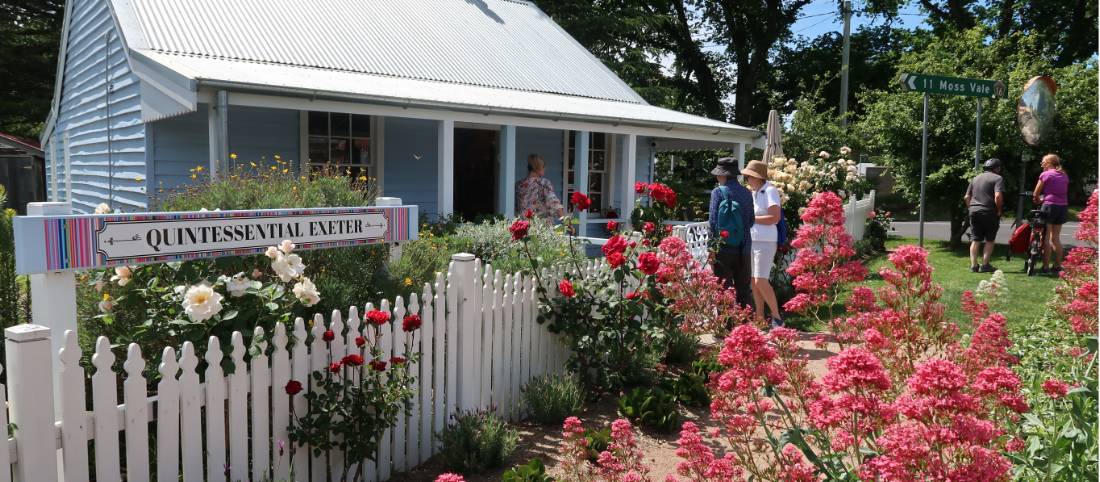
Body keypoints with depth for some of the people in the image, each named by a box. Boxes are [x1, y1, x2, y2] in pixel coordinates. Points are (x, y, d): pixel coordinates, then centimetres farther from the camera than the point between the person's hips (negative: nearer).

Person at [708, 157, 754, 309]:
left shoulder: (718, 192, -9)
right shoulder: (747, 193, 5)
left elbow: (713, 221, -12)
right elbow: (751, 221, 9)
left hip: (724, 248, -4)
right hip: (744, 247, 5)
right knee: (744, 288, 13)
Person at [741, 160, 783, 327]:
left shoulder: (770, 191, -10)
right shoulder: (754, 193, 14)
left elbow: (774, 217, -20)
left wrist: (752, 219, -16)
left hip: (765, 241, -8)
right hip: (751, 241, 8)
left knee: (761, 281, -13)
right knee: (754, 282, 8)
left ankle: (777, 318, -1)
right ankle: (760, 318, 15)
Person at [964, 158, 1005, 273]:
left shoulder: (976, 178, 17)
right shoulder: (997, 178, -3)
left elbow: (966, 197, 16)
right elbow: (998, 196, -18)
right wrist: (999, 210, -6)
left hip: (974, 211, 5)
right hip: (989, 212, -5)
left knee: (975, 240, 7)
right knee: (990, 240, 4)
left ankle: (973, 265, 4)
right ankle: (985, 265, 1)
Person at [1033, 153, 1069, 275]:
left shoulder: (1045, 175, -5)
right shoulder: (1064, 176, 14)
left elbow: (1036, 193, -2)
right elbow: (1063, 192, 16)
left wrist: (1037, 200, 19)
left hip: (1049, 206, -6)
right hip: (1063, 206, 6)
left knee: (1046, 238, -3)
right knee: (1056, 238, 14)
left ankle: (1046, 267, -6)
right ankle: (1058, 266, 16)